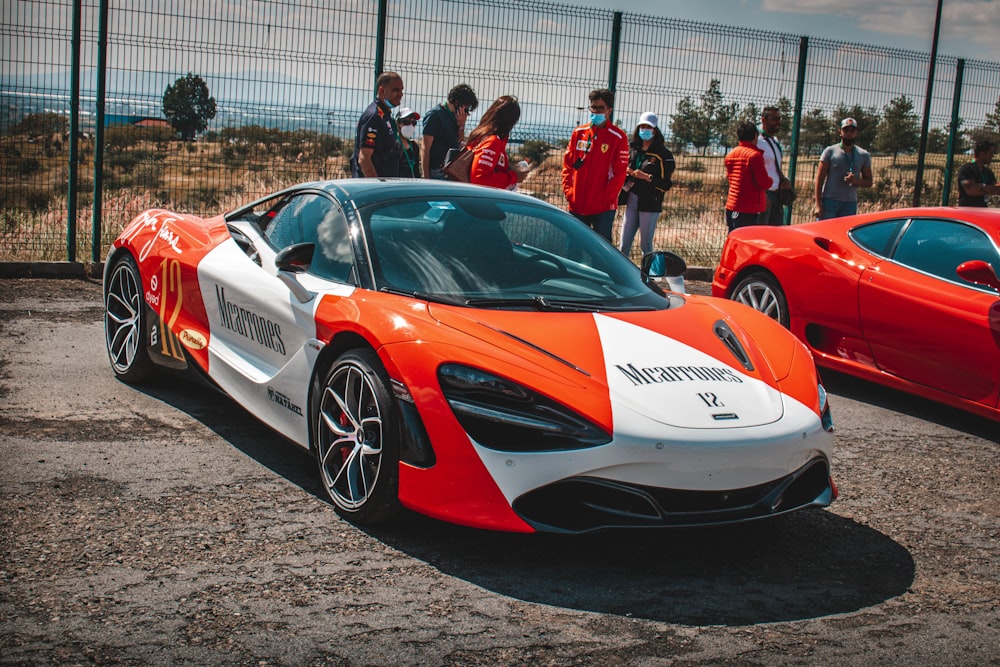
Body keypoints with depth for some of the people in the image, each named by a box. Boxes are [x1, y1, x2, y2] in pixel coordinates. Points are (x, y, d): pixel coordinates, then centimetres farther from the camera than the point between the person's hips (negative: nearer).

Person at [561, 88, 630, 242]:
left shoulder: (618, 137, -3)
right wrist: (567, 190, 1)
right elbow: (567, 164, 13)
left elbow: (620, 173, -6)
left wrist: (607, 197, -13)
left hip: (603, 207, -4)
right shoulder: (579, 133, 9)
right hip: (577, 205, 4)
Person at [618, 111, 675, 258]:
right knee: (624, 244, 2)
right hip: (632, 201, 5)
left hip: (650, 203, -5)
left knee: (645, 244, -1)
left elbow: (666, 184, -8)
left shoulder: (663, 155, -4)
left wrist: (646, 177, -19)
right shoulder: (633, 149, 12)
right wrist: (627, 173, 3)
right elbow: (623, 171, 26)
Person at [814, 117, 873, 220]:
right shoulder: (830, 151, 1)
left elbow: (869, 182, 13)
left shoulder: (863, 155, 10)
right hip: (829, 201, -3)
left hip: (850, 204, 3)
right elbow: (819, 178, -2)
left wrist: (856, 181, -12)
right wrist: (818, 205, -11)